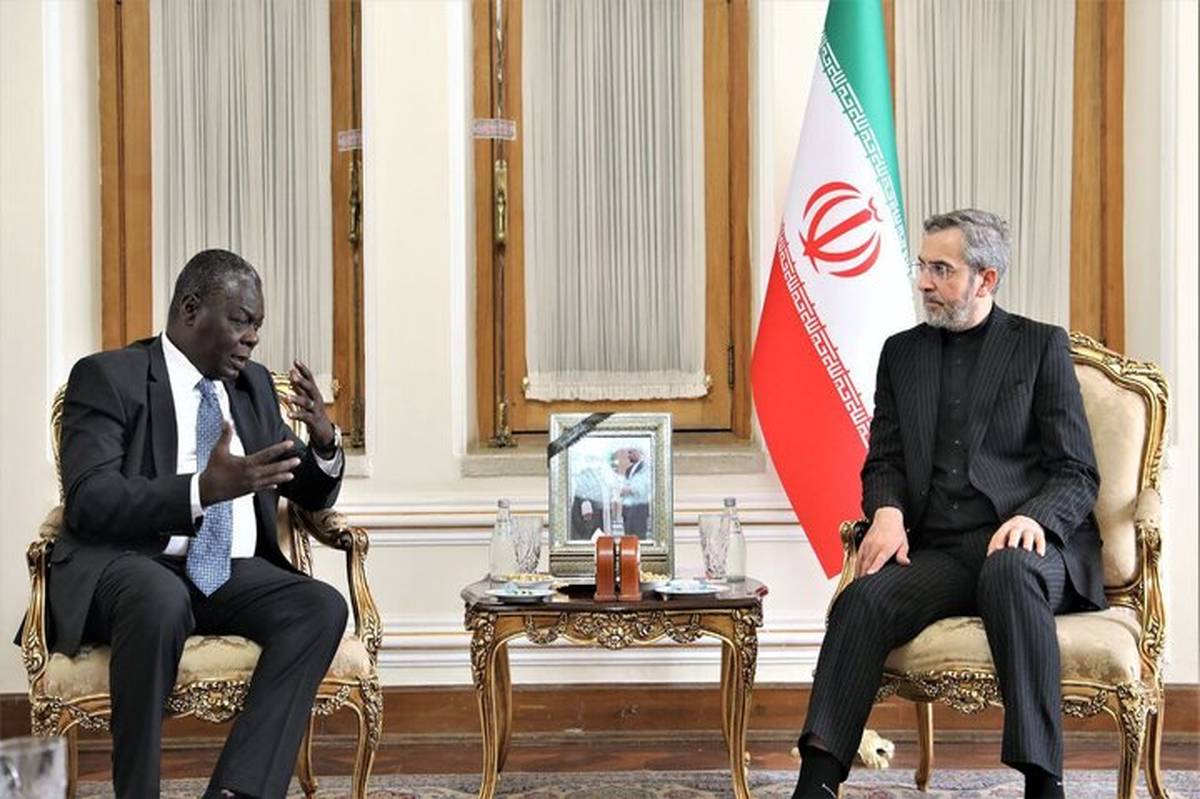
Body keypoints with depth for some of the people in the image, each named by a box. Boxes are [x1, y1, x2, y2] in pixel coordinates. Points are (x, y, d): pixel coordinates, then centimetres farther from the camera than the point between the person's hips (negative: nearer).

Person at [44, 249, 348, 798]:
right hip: (127, 565, -5)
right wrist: (205, 489, -29)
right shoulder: (107, 377, -1)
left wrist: (325, 443, -5)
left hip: (234, 573, 5)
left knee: (323, 606, -24)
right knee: (161, 600, -39)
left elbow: (310, 496, 19)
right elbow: (89, 501, -15)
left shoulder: (255, 386, 16)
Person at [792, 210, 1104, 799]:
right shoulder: (902, 352, 19)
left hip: (1024, 548, -3)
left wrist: (1033, 518, -19)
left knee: (1008, 572, -38)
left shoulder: (1042, 347, 8)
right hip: (939, 552, 3)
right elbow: (884, 461, 16)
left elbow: (1077, 475, 3)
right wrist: (887, 513, -8)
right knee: (864, 600, -28)